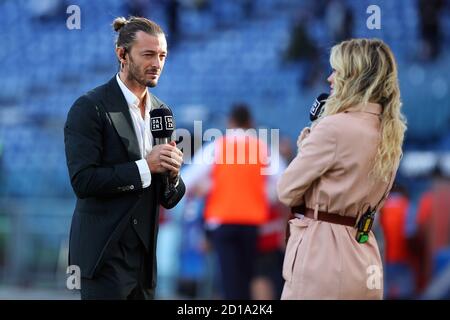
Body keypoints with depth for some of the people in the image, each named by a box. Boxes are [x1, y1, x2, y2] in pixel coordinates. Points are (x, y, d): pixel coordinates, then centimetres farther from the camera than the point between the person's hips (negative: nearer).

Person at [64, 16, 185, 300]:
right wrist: (144, 167, -18)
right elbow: (83, 181, -17)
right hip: (105, 255, -6)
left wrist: (172, 175, -7)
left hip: (144, 255, 6)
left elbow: (168, 200, 14)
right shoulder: (91, 107, -7)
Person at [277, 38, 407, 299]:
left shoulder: (335, 128, -16)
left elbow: (287, 191, -9)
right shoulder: (390, 134, 9)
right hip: (362, 260, 8)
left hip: (322, 253, -8)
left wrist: (306, 147, 9)